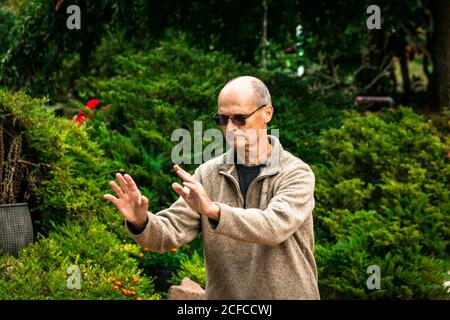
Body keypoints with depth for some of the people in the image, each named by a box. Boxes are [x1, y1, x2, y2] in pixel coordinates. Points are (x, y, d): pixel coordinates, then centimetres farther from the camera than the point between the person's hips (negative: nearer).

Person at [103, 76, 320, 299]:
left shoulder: (297, 173, -10)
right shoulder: (208, 174, 0)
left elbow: (274, 226, -27)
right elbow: (170, 231, -8)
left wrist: (214, 211, -40)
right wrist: (141, 223, -29)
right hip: (221, 294, 3)